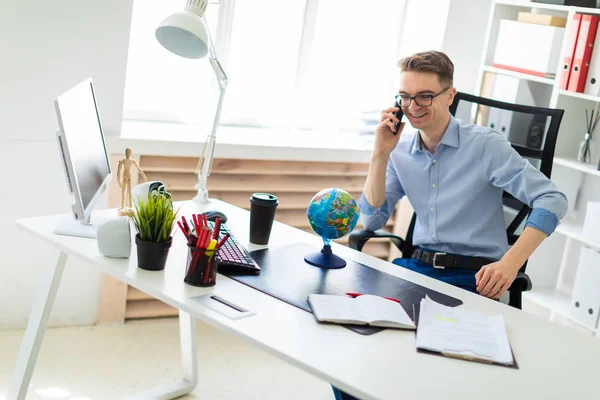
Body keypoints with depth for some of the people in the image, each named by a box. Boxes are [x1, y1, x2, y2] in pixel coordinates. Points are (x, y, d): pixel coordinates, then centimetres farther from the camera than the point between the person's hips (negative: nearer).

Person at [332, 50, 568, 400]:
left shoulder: (485, 144, -9)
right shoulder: (401, 151, 7)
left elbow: (552, 200, -12)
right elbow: (372, 220, 4)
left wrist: (511, 262, -24)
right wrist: (381, 153, -6)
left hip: (473, 277, -5)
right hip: (418, 265, 5)